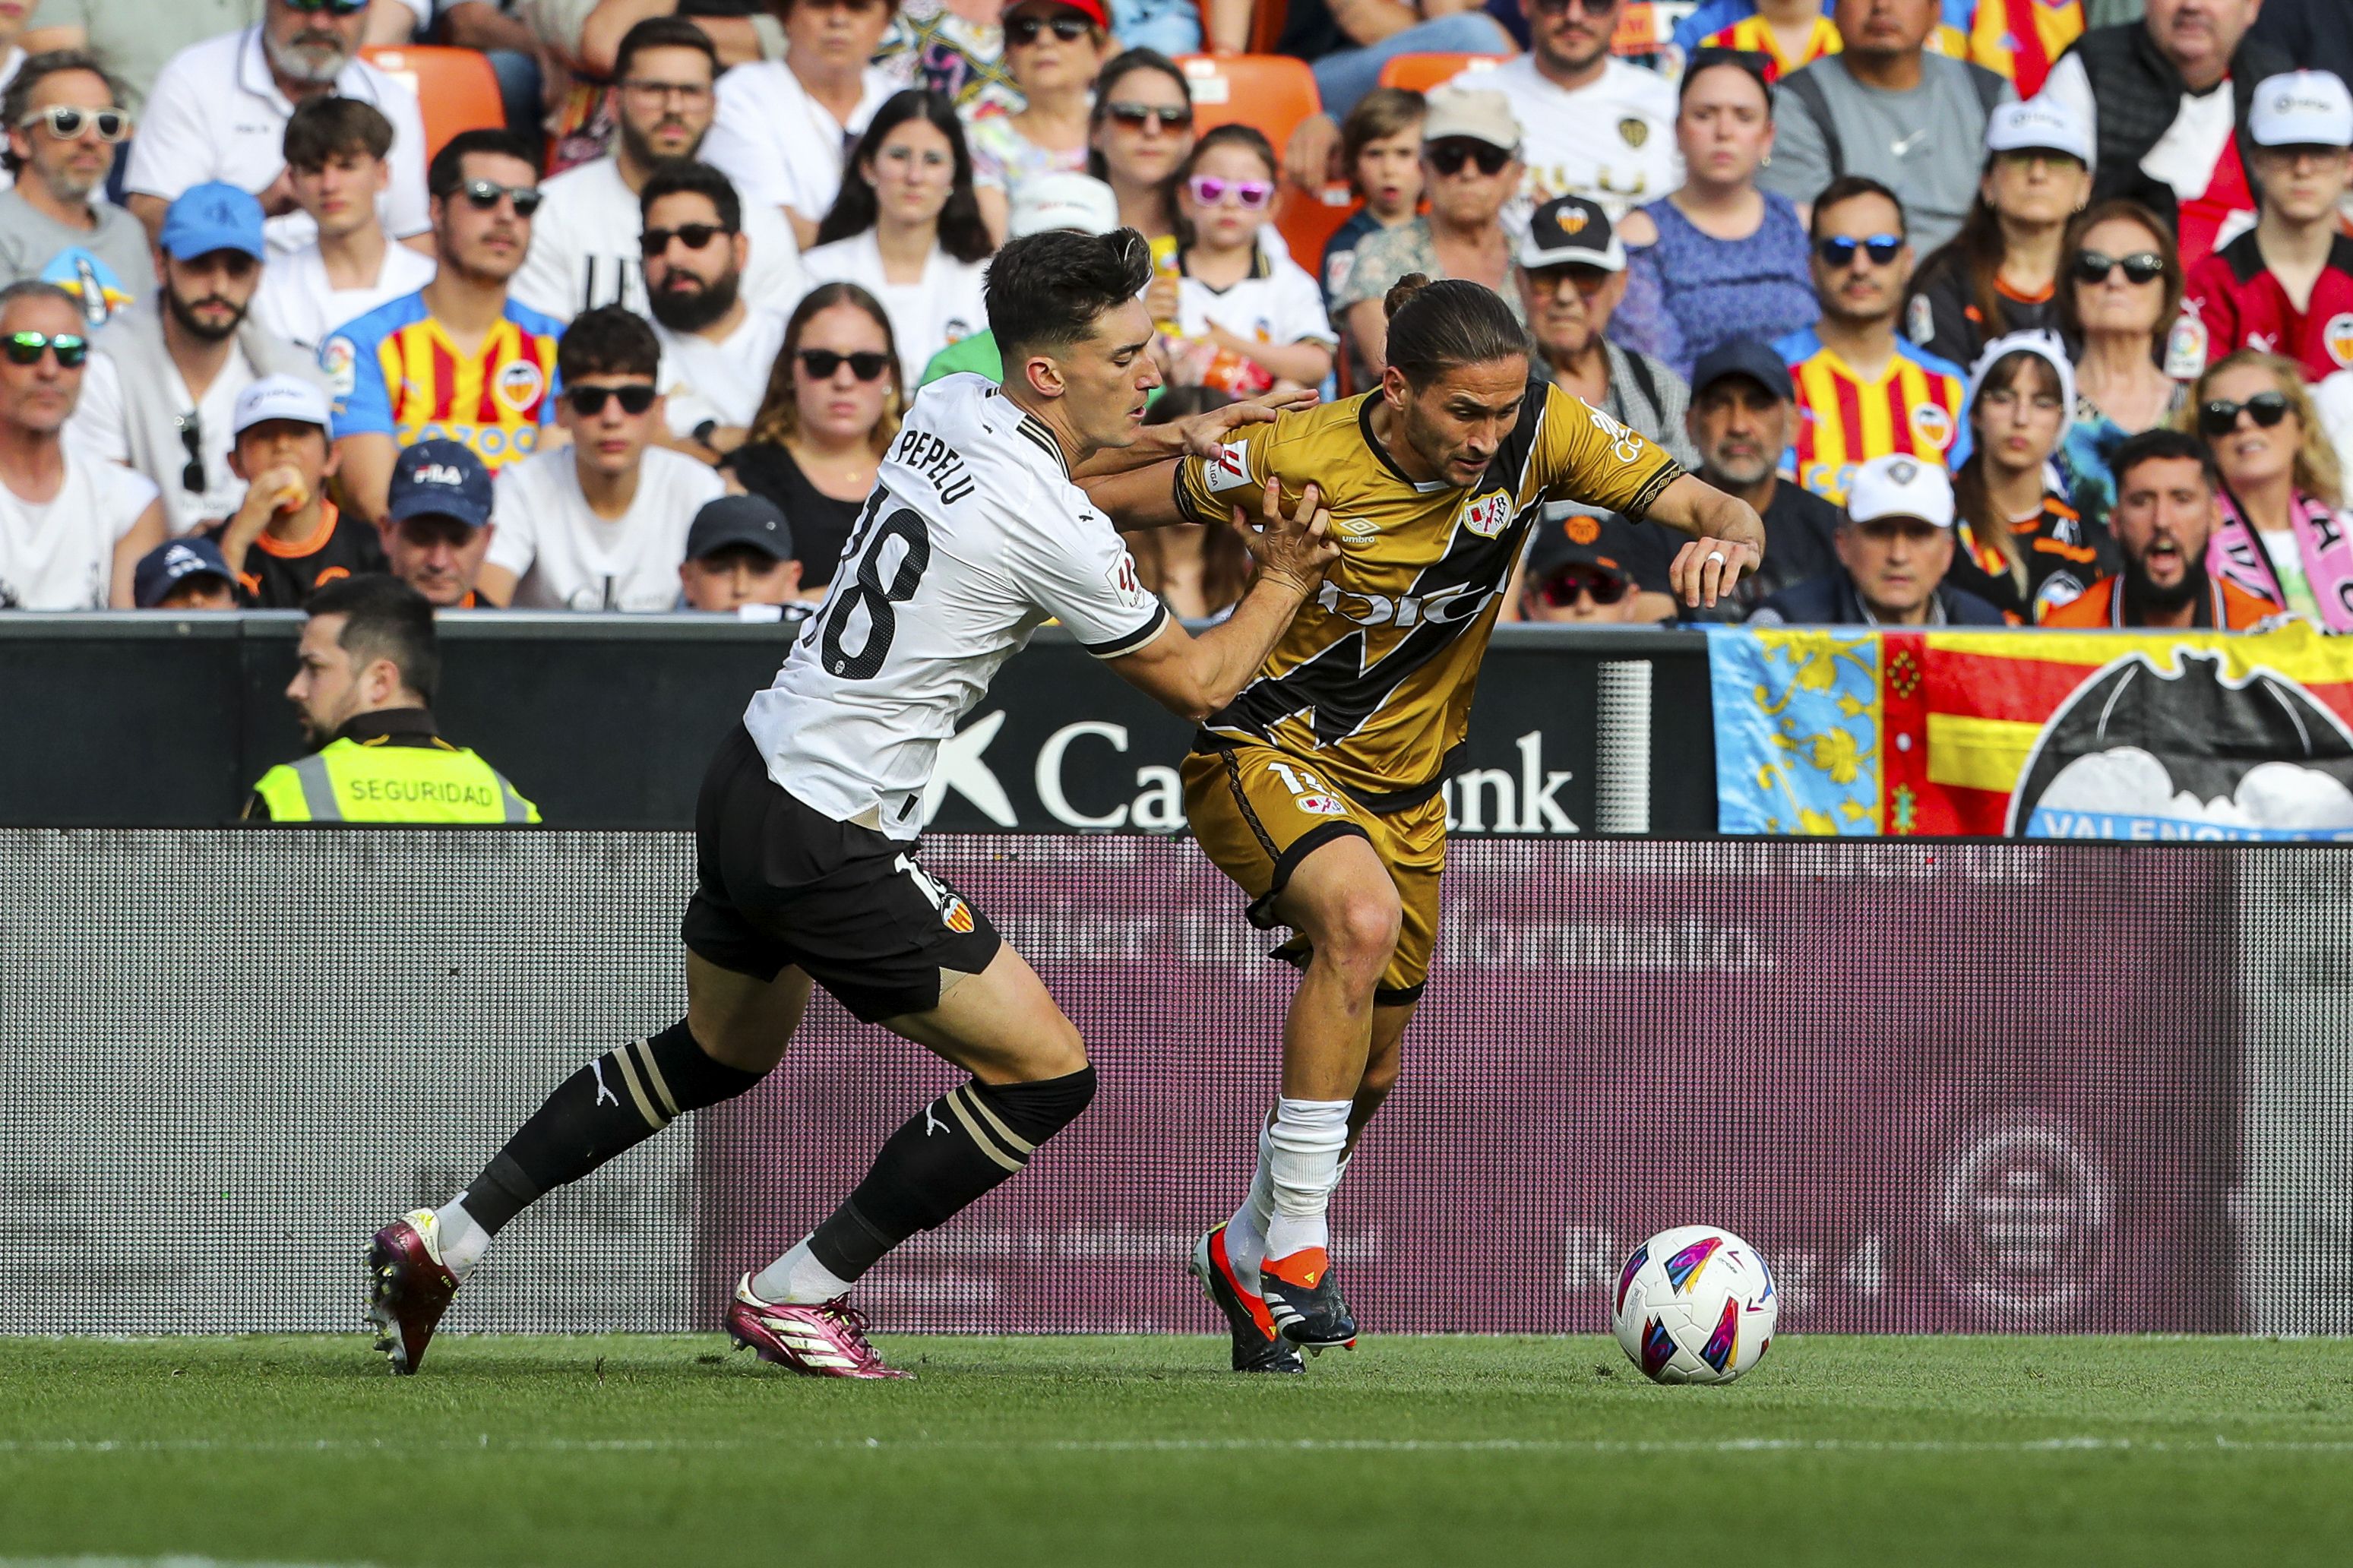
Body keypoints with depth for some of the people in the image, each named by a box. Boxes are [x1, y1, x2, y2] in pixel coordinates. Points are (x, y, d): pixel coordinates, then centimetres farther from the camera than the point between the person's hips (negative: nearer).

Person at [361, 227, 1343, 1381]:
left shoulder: (949, 407, 2)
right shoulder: (1059, 534, -21)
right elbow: (1199, 681, -6)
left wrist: (1179, 443, 19)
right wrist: (1284, 583, 9)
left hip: (750, 775, 9)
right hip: (827, 844, -9)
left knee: (720, 1055, 30)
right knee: (1047, 1071, -1)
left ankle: (445, 1241, 32)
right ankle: (795, 1295, 7)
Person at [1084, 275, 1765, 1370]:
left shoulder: (1542, 432, -16)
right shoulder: (1297, 459, -23)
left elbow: (1712, 508, -17)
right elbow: (1123, 500, -6)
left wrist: (1724, 539, -39)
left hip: (1403, 786, 6)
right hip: (1264, 750, -6)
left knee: (1367, 1068, 15)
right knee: (1362, 917, -35)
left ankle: (1248, 1253, 44)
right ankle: (1293, 1244, -26)